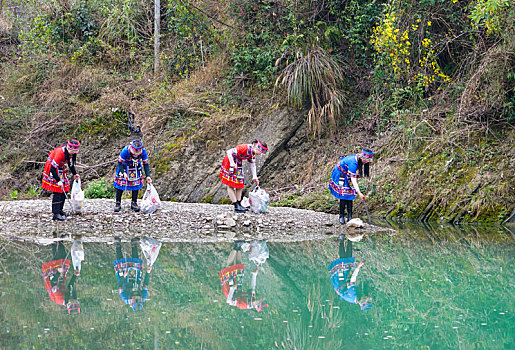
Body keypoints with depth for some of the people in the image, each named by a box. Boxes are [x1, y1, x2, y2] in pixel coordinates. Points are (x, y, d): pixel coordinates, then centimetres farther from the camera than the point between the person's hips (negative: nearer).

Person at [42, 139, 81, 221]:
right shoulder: (60, 152, -34)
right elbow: (53, 168, -33)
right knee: (57, 191, -16)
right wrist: (58, 180, -35)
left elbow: (71, 163, 12)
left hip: (60, 168, 8)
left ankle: (60, 210, 21)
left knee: (64, 189, 7)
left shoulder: (73, 153, -9)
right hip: (52, 169, -8)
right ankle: (55, 214, -18)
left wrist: (74, 174, 4)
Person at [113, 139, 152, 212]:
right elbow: (120, 162, -23)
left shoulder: (143, 151, -26)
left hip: (136, 167, 3)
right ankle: (118, 203, 4)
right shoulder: (125, 150, -35)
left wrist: (148, 176, -21)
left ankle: (134, 203, 9)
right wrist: (123, 173, -34)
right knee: (120, 183, -5)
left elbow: (146, 164, -13)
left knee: (136, 184, -1)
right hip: (124, 167, -3)